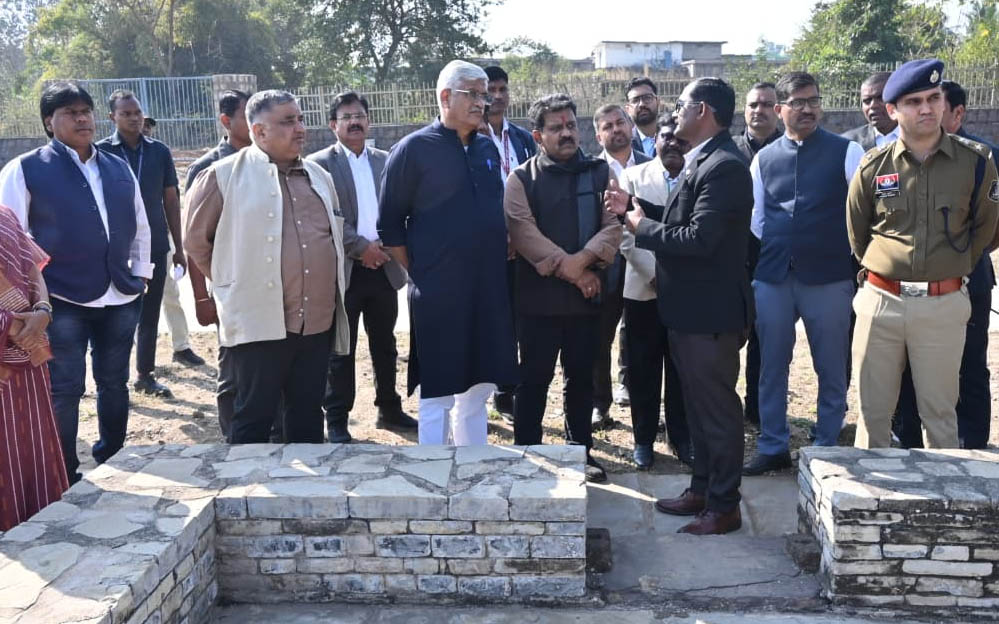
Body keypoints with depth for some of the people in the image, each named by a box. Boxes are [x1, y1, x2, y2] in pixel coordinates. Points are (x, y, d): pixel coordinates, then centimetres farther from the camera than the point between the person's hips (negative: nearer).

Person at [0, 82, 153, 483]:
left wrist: (141, 273, 12)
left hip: (120, 299, 5)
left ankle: (111, 462, 30)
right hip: (63, 301, -4)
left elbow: (140, 227, 19)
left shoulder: (119, 168, 11)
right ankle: (65, 477, 15)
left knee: (114, 382, 14)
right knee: (64, 389, 1)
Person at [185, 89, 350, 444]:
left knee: (308, 414, 14)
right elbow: (198, 242, 3)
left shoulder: (319, 177, 14)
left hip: (318, 321, 5)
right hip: (260, 323, -5)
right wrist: (237, 282, 5)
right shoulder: (224, 176, -4)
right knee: (255, 418, 3)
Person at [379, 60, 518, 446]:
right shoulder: (414, 149, -7)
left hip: (489, 290, 6)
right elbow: (389, 223, -5)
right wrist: (419, 273, -4)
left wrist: (498, 264, 13)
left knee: (477, 388, 14)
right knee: (438, 393, 2)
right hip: (439, 294, -6)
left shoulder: (487, 149, 10)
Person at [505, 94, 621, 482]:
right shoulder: (522, 179, -1)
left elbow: (613, 226, -2)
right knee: (534, 379, 4)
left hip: (588, 296, 3)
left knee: (582, 378, 13)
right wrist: (569, 271, -17)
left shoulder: (600, 172, 7)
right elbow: (523, 232, -13)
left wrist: (583, 260, -18)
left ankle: (581, 451, 25)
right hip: (539, 296, -3)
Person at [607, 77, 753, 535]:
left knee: (717, 408, 2)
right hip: (690, 308, 10)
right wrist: (635, 209, 6)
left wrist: (642, 227, -15)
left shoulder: (724, 167, -20)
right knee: (698, 405, 19)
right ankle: (702, 489, 32)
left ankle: (724, 505, 15)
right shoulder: (701, 162, 12)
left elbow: (698, 238, -27)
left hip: (711, 311, -10)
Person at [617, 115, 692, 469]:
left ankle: (681, 438, 22)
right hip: (643, 289, 0)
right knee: (643, 370, 7)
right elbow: (626, 234, -2)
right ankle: (643, 440, 19)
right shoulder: (633, 177, 4)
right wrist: (654, 274, -10)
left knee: (682, 369, 7)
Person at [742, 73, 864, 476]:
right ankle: (772, 447, 25)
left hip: (829, 278, -2)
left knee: (831, 369, 9)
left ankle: (827, 449, 24)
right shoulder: (763, 159, 8)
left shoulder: (846, 152, -2)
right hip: (772, 277, 3)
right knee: (771, 367, 11)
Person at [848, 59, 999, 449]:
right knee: (873, 412, 10)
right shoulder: (874, 166, 1)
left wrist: (951, 270, 11)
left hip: (944, 305, -1)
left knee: (940, 414, 8)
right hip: (880, 302, 1)